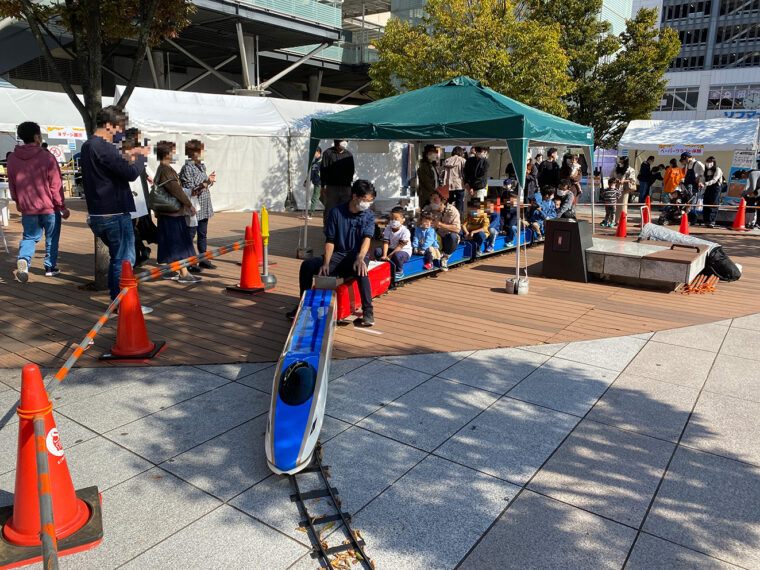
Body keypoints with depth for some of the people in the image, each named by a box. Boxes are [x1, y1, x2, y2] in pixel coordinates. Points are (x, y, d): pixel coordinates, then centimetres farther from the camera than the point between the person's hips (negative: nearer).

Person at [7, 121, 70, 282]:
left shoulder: (12, 158, 1)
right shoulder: (47, 157, -14)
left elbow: (12, 185, 11)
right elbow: (56, 185, -11)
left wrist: (17, 202, 27)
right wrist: (62, 207, -3)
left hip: (27, 208, 4)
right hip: (50, 207, -3)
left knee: (29, 237, 15)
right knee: (51, 238, 13)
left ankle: (23, 259, -11)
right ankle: (50, 267, 20)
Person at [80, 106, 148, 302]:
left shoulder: (87, 146, 16)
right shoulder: (103, 147, -17)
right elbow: (131, 173, -21)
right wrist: (141, 156, -4)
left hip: (97, 214, 10)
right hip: (115, 213, -10)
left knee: (117, 257, 19)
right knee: (124, 259, -1)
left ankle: (115, 300, 26)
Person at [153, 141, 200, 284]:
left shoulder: (162, 169, 17)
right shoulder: (166, 170, -15)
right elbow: (177, 190, -20)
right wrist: (190, 205, -12)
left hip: (167, 213, 10)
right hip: (173, 213, -10)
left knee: (171, 244, 15)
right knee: (180, 243, -7)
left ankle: (170, 271, 22)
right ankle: (184, 274, -4)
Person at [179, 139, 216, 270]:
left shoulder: (201, 166, 13)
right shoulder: (187, 167, -12)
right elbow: (190, 191, -18)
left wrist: (210, 180, 4)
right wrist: (206, 183, -26)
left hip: (204, 208, 8)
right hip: (193, 208, -8)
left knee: (203, 234, 13)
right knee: (190, 234, 0)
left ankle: (203, 259, 21)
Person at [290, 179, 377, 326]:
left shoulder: (369, 215, -1)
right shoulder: (336, 212, -1)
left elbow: (367, 238, -16)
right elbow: (330, 241, -1)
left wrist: (360, 258, -36)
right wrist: (326, 263, -16)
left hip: (358, 255, -2)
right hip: (338, 255, 2)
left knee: (360, 270, -38)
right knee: (307, 265, -17)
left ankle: (368, 311, -28)